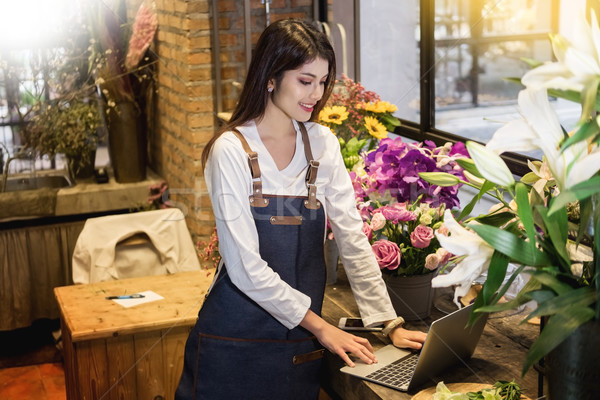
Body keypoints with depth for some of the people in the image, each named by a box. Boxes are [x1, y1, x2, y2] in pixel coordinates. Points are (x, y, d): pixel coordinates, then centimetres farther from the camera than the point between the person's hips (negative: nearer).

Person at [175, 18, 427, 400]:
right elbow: (247, 268, -17)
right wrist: (319, 325, -13)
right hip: (235, 341, -4)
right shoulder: (231, 150, -13)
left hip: (299, 342, 4)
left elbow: (352, 236, 2)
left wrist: (391, 323, -3)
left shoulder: (322, 143, 3)